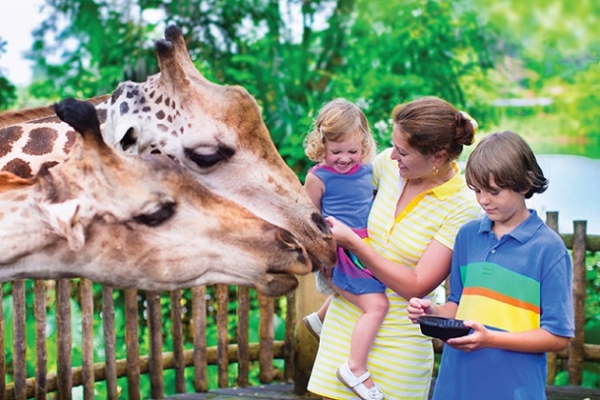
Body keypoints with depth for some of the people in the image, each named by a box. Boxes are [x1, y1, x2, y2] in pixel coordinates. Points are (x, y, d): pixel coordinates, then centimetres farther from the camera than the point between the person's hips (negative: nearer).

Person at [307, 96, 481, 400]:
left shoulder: (462, 208, -16)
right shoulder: (388, 164, -4)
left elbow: (416, 286, -18)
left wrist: (351, 241, -20)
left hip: (399, 339, -3)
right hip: (347, 318, 4)